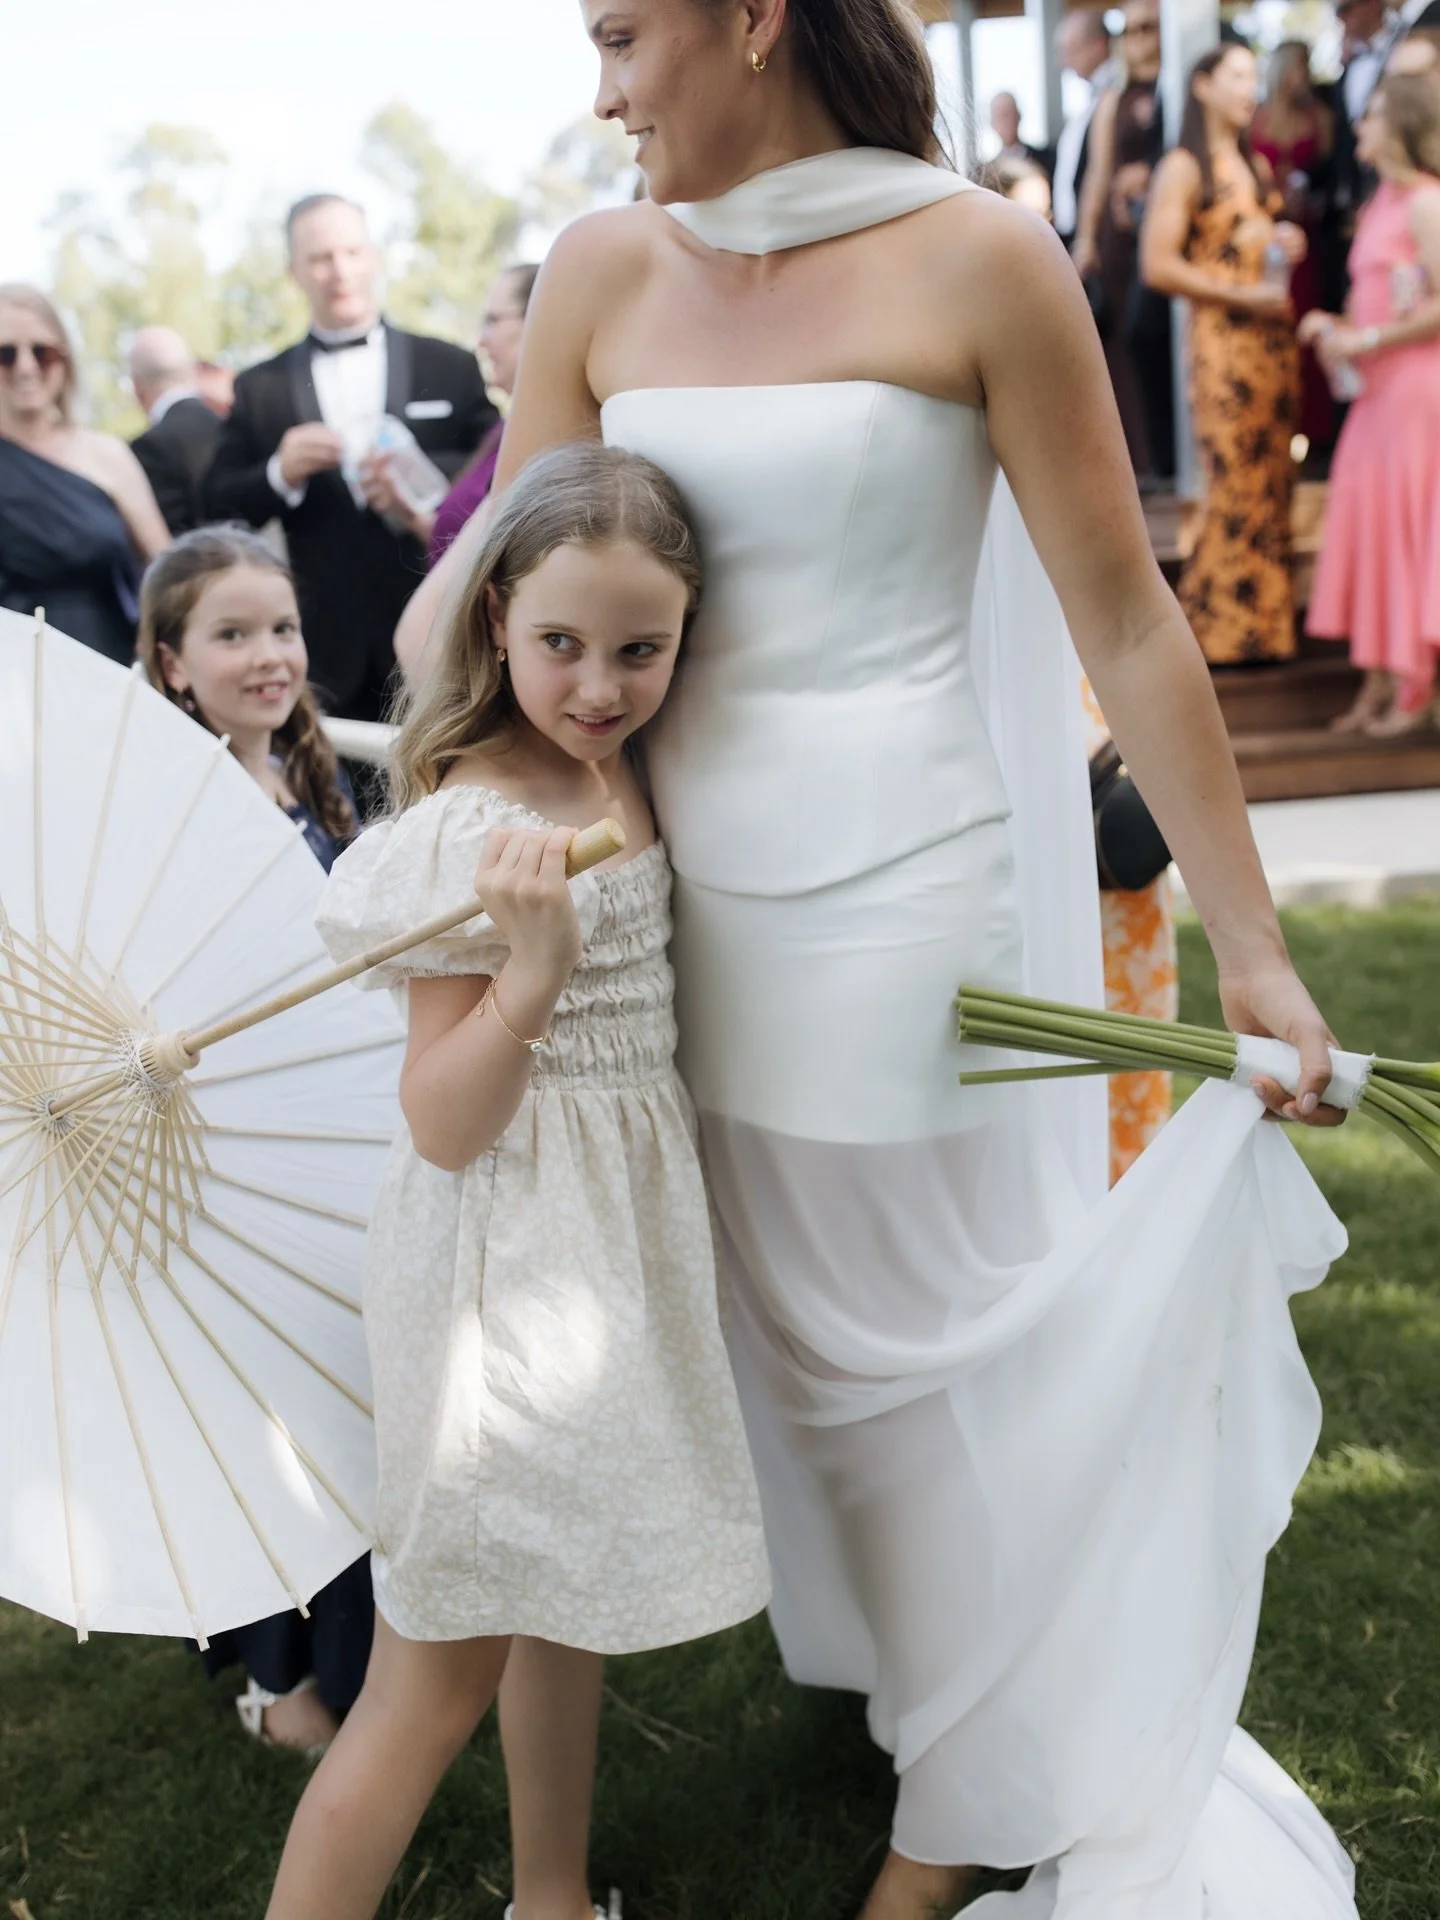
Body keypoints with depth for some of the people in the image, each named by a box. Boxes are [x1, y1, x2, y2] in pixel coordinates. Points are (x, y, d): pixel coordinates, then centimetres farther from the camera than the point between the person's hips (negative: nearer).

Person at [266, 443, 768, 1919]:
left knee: (568, 1600, 23)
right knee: (442, 1670, 1)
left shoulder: (625, 781, 3)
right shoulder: (469, 827, -21)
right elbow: (444, 1124, -22)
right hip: (508, 1258, -9)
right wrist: (530, 975, -34)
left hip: (621, 1232, 9)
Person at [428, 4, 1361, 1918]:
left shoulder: (976, 259, -8)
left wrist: (1252, 948, -6)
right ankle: (910, 1669, 45)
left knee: (930, 1347, 9)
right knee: (794, 1334, 17)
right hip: (691, 885, 4)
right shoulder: (604, 274, 4)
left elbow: (1128, 626, -7)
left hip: (901, 887, -4)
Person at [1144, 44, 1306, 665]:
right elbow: (1158, 265, -14)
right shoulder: (1183, 169, -5)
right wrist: (1242, 296, -15)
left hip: (1274, 334, 7)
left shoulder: (1255, 165, 19)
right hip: (1223, 338, -7)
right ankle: (1218, 627, 2)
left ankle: (1264, 621, 13)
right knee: (1234, 484, -7)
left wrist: (1287, 246, 7)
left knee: (1274, 481, 6)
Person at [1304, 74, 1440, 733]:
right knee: (1366, 523, 8)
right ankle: (1379, 685, 15)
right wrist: (1334, 327, 5)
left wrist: (1368, 340, -15)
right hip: (1378, 387, 8)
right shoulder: (1380, 203, 15)